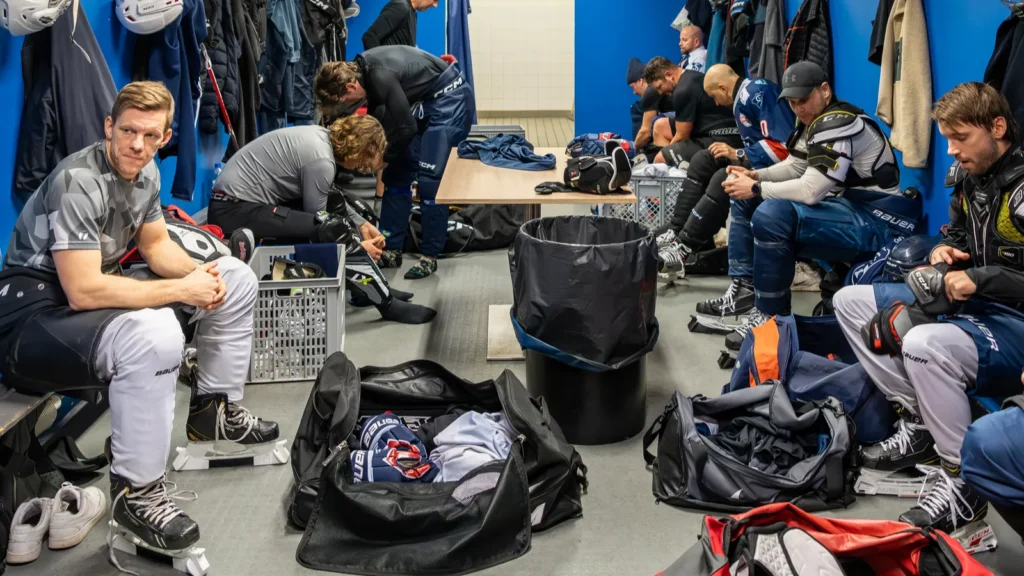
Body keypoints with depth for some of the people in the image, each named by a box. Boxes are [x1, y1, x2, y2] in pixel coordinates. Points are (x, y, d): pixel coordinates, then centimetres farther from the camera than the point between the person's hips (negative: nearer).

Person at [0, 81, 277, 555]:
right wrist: (184, 290, -24)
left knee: (235, 278, 8)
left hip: (96, 298, 9)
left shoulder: (144, 171, 2)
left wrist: (201, 272, -8)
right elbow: (83, 291, -31)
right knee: (154, 334, -40)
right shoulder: (78, 181, -25)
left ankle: (213, 412, 18)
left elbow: (157, 246, 14)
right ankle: (134, 493, -24)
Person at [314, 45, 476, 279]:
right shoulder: (365, 69, -1)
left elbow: (407, 128, -23)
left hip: (451, 98, -10)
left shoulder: (381, 76, -29)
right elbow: (377, 117, 15)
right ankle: (391, 250, 11)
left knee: (430, 180, -13)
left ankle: (430, 256, -2)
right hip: (426, 101, 10)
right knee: (397, 172, 6)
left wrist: (383, 157, -8)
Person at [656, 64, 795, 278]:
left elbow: (783, 146, -25)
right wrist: (735, 154, 7)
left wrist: (738, 155, -17)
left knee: (725, 178, -30)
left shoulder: (758, 93, -19)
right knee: (703, 160, 7)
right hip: (758, 161, 11)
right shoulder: (744, 95, 12)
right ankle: (674, 233, -4)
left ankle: (683, 248, -25)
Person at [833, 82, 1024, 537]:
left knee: (925, 344, -39)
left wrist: (980, 279, -27)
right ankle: (920, 425, 4)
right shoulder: (966, 175, 5)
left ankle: (963, 483, -19)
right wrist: (944, 251, 1)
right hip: (970, 301, 10)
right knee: (849, 302, 7)